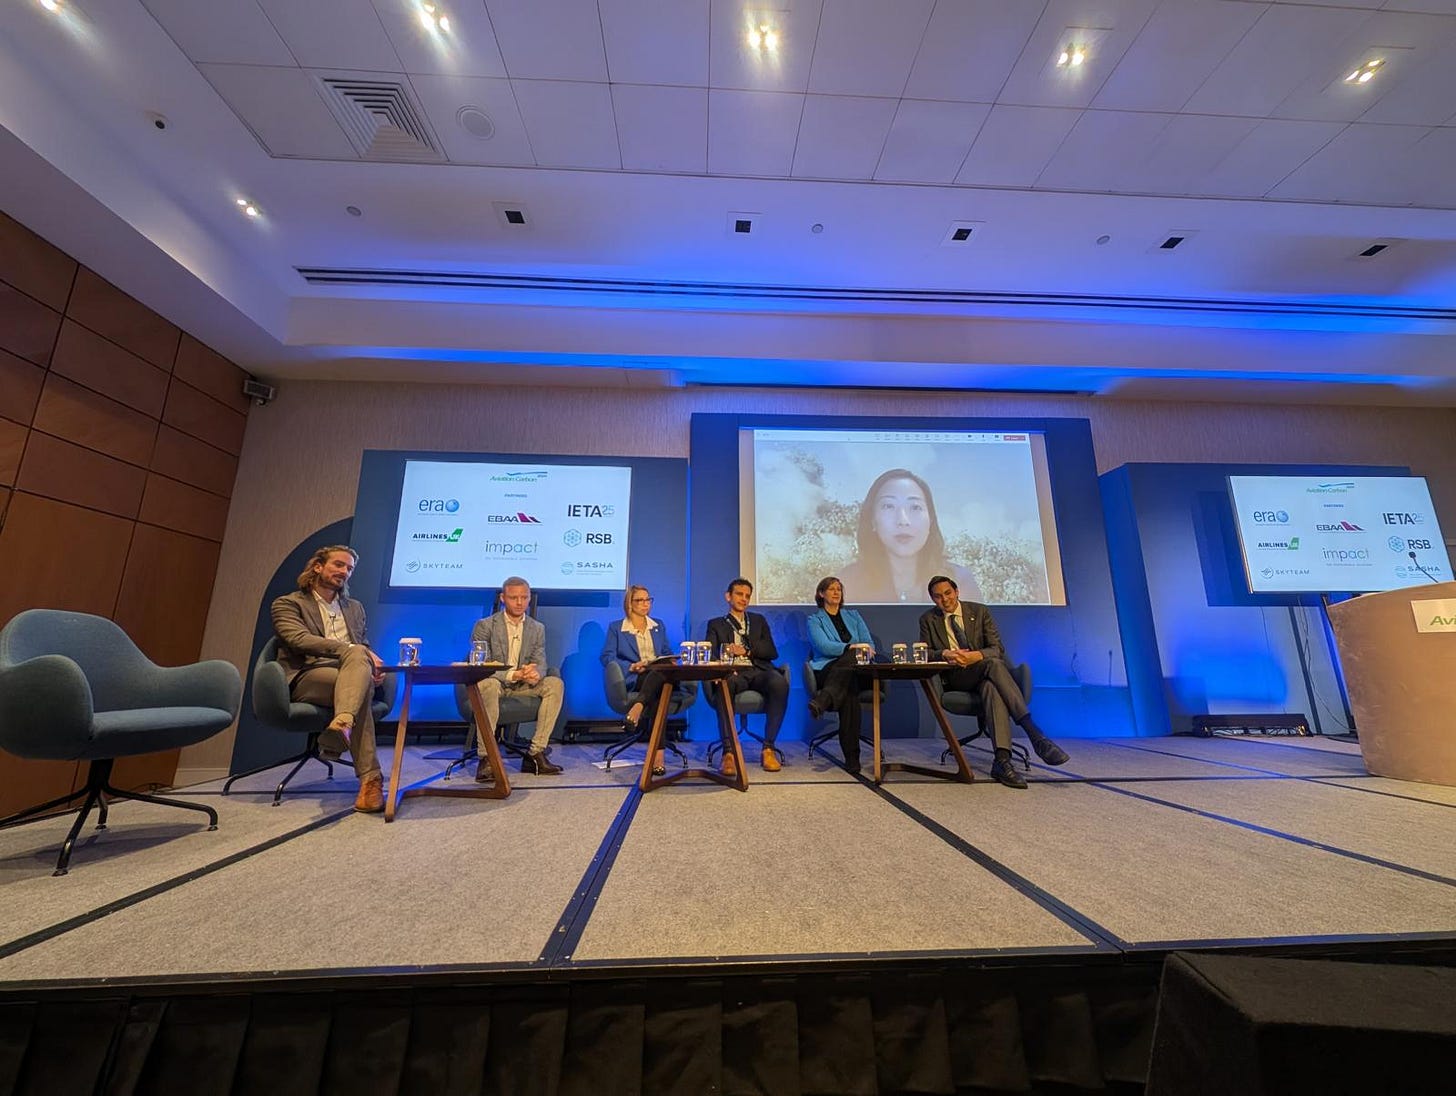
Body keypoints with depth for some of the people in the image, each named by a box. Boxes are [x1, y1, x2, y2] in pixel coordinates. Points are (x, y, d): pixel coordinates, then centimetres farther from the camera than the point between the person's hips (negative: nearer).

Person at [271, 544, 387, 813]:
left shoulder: (355, 608, 26)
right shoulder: (287, 604, 10)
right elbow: (300, 640, -10)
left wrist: (371, 664, 0)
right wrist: (350, 649, -22)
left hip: (348, 673, 4)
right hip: (307, 677, -3)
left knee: (358, 656, -33)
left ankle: (341, 725, -53)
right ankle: (370, 779, -38)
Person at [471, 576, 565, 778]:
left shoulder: (538, 628, 8)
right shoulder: (484, 626, -4)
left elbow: (540, 663, 2)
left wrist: (535, 674, -25)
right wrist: (513, 674, -28)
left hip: (522, 685, 4)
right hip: (494, 683, -4)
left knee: (555, 683, -22)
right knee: (487, 683, -38)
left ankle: (536, 753, -20)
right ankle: (486, 757, -30)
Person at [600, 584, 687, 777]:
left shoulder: (658, 626, 28)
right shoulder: (616, 627, 16)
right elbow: (607, 657, 3)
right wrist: (632, 666, -13)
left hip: (661, 675, 3)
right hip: (633, 679, -3)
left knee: (659, 674, -40)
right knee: (659, 690, -41)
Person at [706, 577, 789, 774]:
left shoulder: (759, 621, 27)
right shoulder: (716, 624, 21)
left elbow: (772, 652, 14)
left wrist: (746, 650, -3)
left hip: (759, 671, 2)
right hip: (734, 672, -1)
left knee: (780, 683, -33)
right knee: (725, 686, -38)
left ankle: (769, 748, -24)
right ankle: (728, 752, -33)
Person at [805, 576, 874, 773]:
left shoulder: (853, 616, 26)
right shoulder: (814, 619, 11)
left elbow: (870, 645, 16)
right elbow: (824, 646, -9)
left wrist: (866, 651, -10)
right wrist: (851, 647, -25)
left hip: (855, 668, 3)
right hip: (827, 671, -3)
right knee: (849, 692, -38)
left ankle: (821, 702, -54)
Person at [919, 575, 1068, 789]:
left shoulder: (979, 611, 6)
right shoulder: (928, 619, 7)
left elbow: (997, 649, -1)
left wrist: (976, 655, -23)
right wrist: (944, 654, -19)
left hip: (982, 673, 2)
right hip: (954, 679, -1)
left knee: (991, 687, -38)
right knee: (992, 664, -34)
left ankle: (1002, 760, -47)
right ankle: (1034, 733, -41)